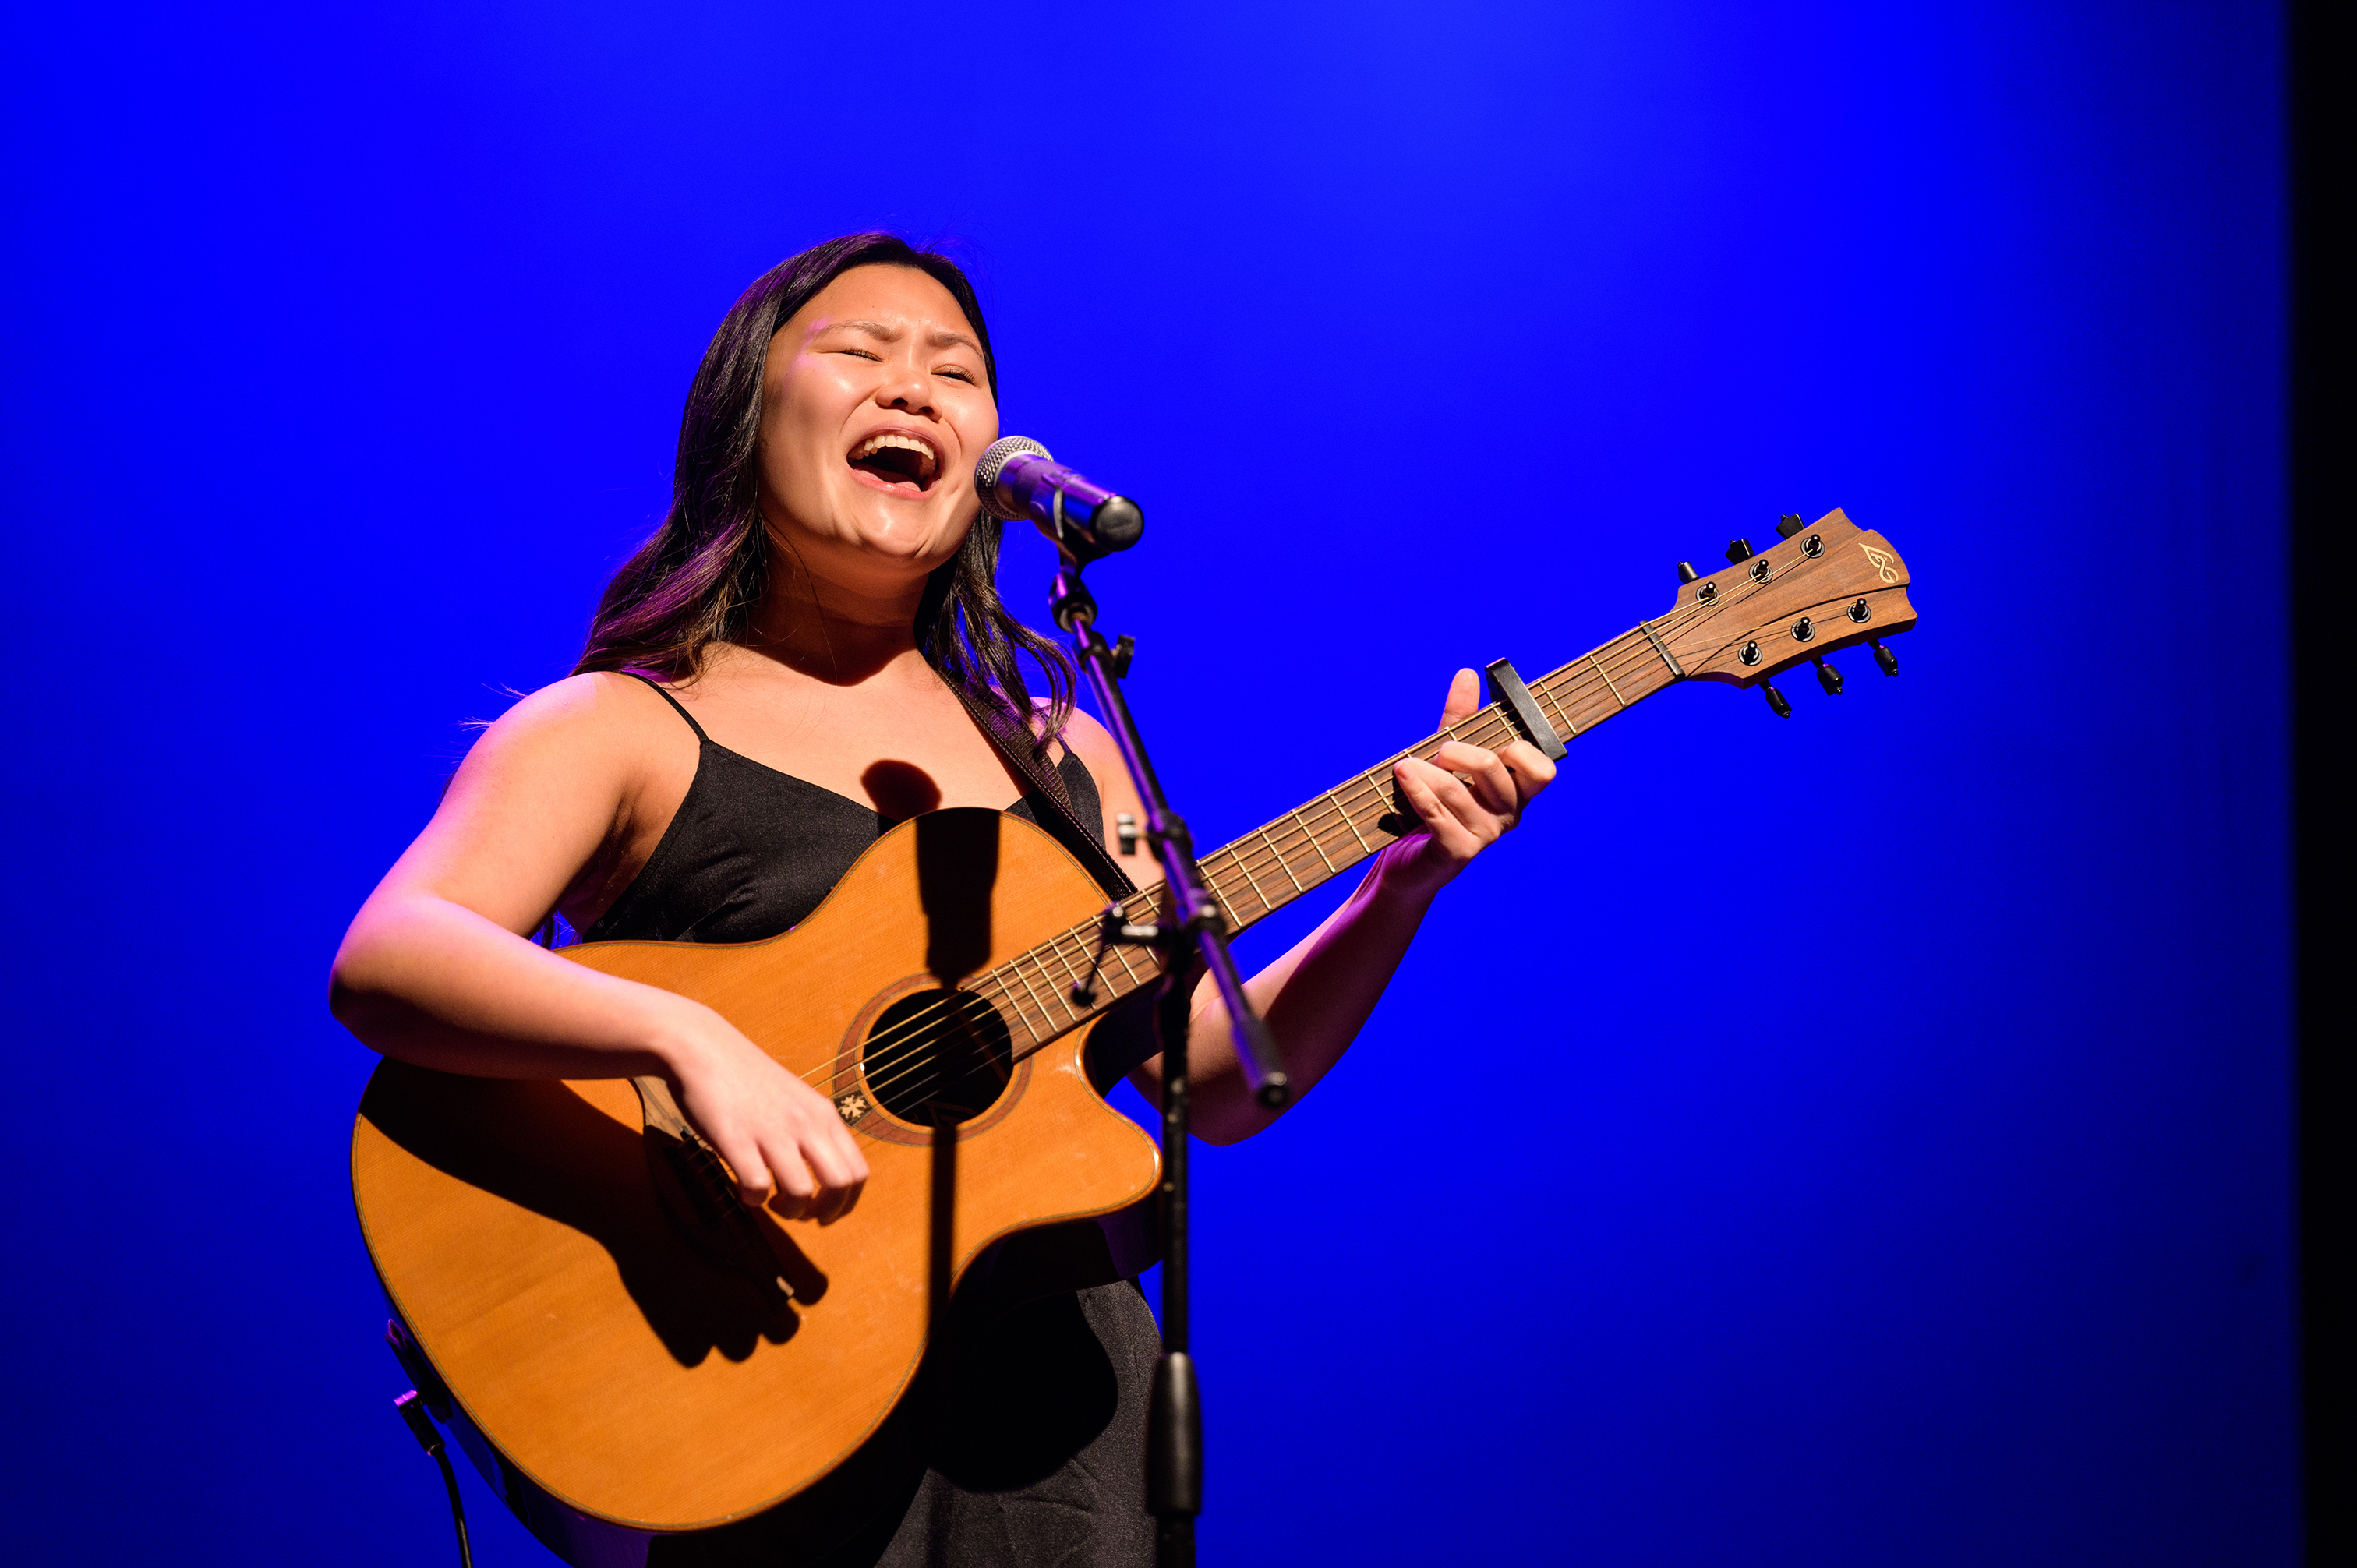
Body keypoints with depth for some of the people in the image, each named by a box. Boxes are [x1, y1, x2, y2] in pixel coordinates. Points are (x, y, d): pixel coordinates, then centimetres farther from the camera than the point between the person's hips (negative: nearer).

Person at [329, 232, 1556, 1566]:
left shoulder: (1063, 752, 16)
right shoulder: (615, 732, 0)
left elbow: (1219, 1081, 14)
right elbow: (380, 965, -17)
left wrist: (1400, 890, -1)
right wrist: (689, 1040, -33)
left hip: (1060, 1380, 4)